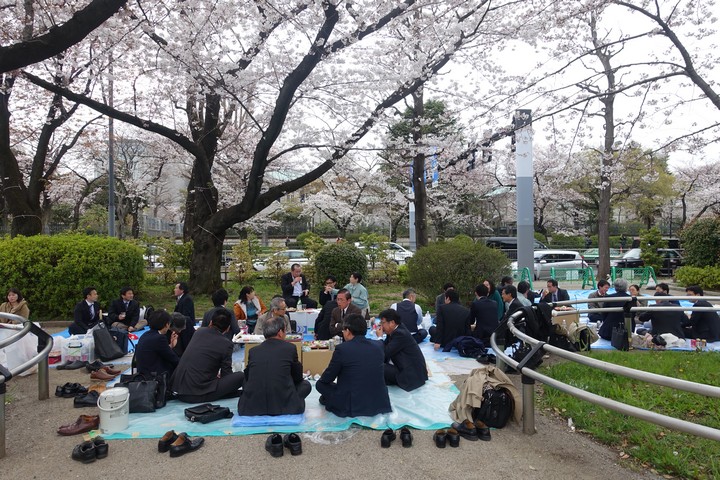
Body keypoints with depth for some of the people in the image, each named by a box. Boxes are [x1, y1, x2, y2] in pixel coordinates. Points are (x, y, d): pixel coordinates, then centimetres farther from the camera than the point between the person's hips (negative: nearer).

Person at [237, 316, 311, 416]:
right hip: (283, 405, -3)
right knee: (306, 385, 22)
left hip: (252, 406, 3)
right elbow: (298, 378, 13)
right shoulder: (290, 348, 2)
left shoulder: (253, 351, 8)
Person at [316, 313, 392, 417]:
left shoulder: (342, 348, -14)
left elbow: (327, 378, -2)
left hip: (353, 406, -6)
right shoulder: (379, 345, 0)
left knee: (320, 384, 15)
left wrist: (322, 378, 21)